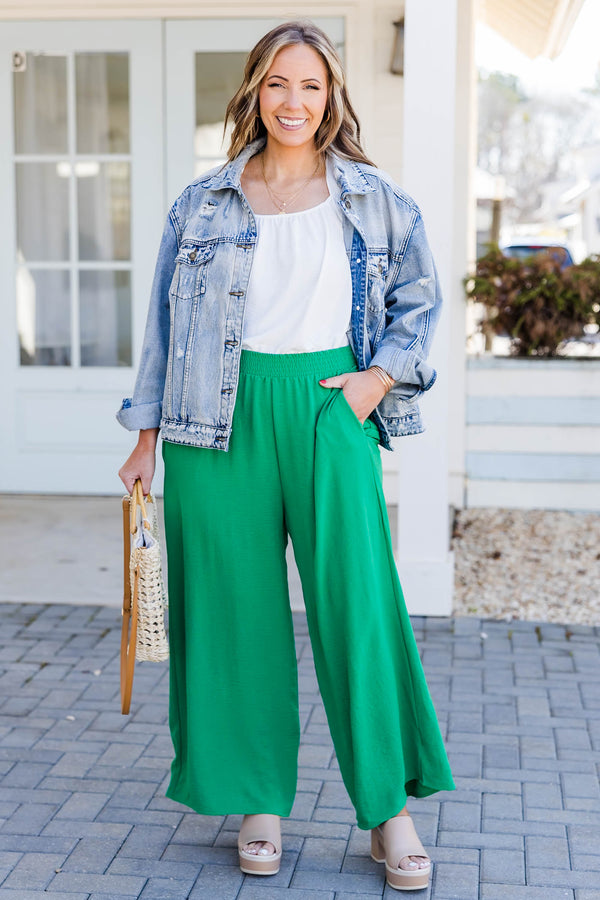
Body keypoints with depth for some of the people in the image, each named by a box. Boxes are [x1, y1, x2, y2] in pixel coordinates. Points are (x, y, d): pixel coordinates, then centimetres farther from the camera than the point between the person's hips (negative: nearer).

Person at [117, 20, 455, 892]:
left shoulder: (375, 198, 9)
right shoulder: (202, 202, 10)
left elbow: (418, 298, 17)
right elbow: (165, 321, 12)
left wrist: (383, 373, -1)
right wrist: (148, 434, 9)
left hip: (329, 405, -1)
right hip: (221, 416, 1)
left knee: (358, 598, -5)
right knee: (236, 607, 4)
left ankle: (389, 807, 9)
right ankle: (258, 802, 18)